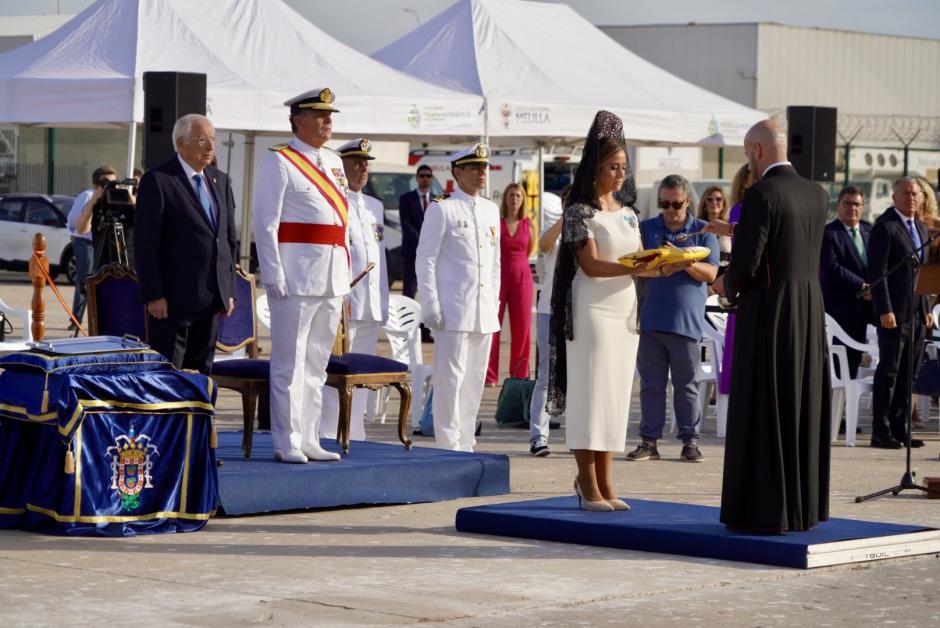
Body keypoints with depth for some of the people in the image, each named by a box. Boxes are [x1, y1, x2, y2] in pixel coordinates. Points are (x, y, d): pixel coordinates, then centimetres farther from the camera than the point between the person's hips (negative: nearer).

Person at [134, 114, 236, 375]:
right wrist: (153, 295, -14)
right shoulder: (157, 180, -7)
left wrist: (229, 291, 12)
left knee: (201, 373, 9)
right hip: (173, 299, -7)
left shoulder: (220, 181, 14)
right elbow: (145, 243, -10)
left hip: (212, 298, 7)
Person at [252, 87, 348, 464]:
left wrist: (346, 272, 14)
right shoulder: (279, 162, -6)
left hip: (333, 278, 8)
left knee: (317, 363, 11)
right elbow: (265, 224, -10)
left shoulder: (333, 162, 17)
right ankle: (286, 443, 0)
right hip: (296, 276, -8)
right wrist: (273, 276, -16)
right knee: (290, 363, -4)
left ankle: (309, 440, 17)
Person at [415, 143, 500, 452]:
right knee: (451, 378, -6)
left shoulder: (491, 210, 15)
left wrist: (495, 301, 15)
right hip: (454, 311, -6)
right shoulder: (442, 209, -3)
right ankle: (448, 445, -2)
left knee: (475, 380, 8)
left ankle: (465, 444, 15)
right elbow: (425, 260, -5)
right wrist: (431, 307, -11)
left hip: (485, 313, 6)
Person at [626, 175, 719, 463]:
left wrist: (687, 264, -19)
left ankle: (690, 440, 9)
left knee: (686, 384, 3)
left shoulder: (702, 232, 7)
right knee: (651, 383, 5)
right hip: (650, 318, 2)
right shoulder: (646, 229, 12)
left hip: (685, 320, -2)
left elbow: (711, 274, -1)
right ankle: (649, 441, 9)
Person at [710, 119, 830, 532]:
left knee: (763, 410, 0)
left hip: (767, 313, -7)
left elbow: (745, 265, -18)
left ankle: (764, 510, 2)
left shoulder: (760, 196, -15)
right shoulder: (817, 195, 7)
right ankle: (803, 506, 19)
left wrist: (726, 285, 3)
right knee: (803, 407, 13)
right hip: (810, 313, 7)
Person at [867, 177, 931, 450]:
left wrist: (927, 309, 14)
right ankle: (881, 432, -1)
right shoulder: (884, 227, -8)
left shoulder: (921, 228, 17)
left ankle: (899, 429, 13)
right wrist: (885, 311, -18)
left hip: (917, 314, 8)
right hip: (894, 314, -8)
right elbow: (877, 273, -13)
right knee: (888, 371, -4)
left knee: (908, 375, 8)